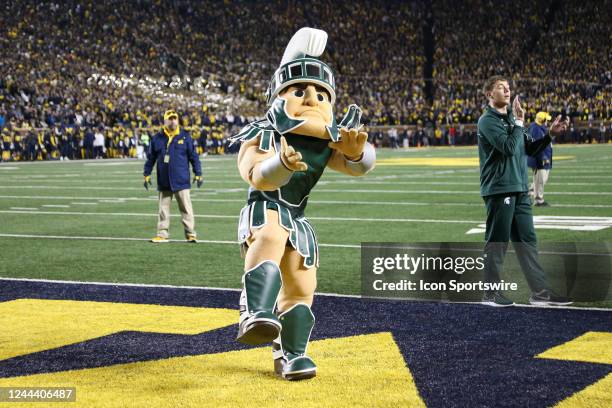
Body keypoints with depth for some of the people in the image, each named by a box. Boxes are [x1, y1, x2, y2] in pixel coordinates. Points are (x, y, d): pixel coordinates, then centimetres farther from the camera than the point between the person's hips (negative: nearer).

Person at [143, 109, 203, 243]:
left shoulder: (185, 137, 2)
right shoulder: (157, 138, 5)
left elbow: (193, 156, 4)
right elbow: (151, 158, 11)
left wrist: (198, 174, 1)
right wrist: (147, 174, 7)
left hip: (181, 180, -2)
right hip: (164, 181, 2)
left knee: (186, 208, -1)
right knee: (163, 208, 7)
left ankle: (190, 233, 3)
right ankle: (162, 234, 12)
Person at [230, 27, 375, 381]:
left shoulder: (328, 144, 3)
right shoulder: (264, 136, -10)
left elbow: (360, 165, -9)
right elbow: (258, 176, -24)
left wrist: (355, 149, -32)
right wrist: (281, 162, -41)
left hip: (298, 221, 6)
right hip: (264, 209, -6)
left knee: (301, 288, 10)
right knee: (271, 237, -38)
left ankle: (290, 355, 31)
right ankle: (256, 315, -56)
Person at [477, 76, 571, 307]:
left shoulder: (511, 118, 18)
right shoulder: (488, 120, -8)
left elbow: (530, 149, 18)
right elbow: (509, 147, -21)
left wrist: (550, 135, 5)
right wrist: (519, 122, -10)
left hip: (520, 189, 8)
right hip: (498, 190, -8)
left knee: (527, 240, 9)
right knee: (497, 242, -2)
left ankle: (540, 292, 12)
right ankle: (491, 293, 6)